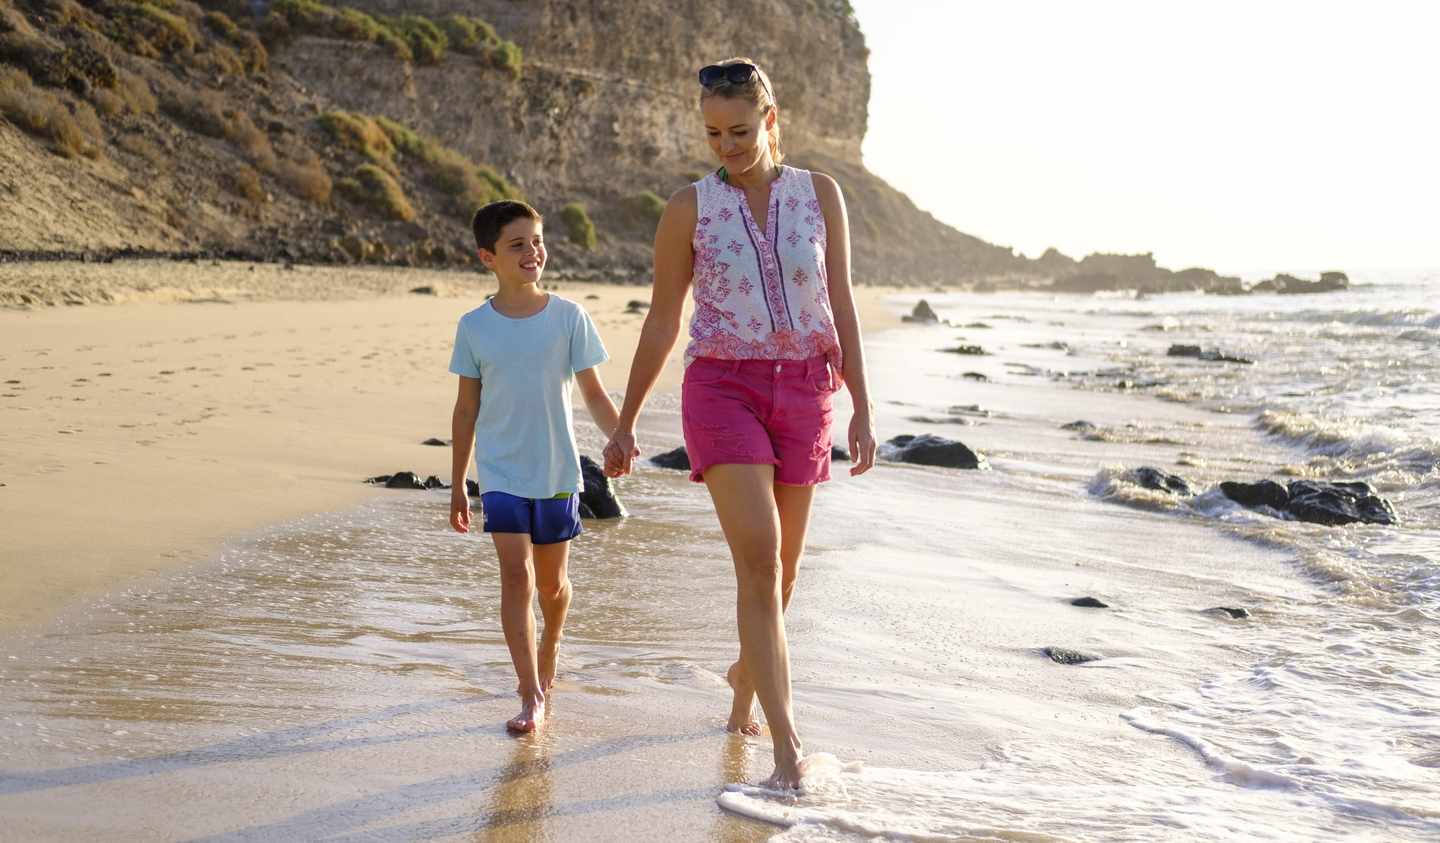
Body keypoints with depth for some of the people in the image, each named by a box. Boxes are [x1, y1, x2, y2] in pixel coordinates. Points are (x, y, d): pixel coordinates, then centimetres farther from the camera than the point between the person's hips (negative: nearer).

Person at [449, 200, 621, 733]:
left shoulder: (568, 318, -3)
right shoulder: (474, 327, -1)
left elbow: (593, 393, 1)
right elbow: (467, 409, 6)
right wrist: (457, 485, 8)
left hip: (557, 471, 1)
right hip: (501, 473, -1)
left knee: (552, 582, 12)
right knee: (515, 573, -13)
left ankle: (549, 650, 42)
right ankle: (530, 694, -10)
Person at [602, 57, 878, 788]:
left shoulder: (820, 194, 4)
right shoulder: (688, 208, -1)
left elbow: (841, 307, 5)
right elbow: (661, 322, 5)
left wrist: (862, 411, 0)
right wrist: (625, 424, 7)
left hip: (803, 392, 3)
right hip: (721, 390, -3)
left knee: (782, 562, 13)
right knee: (758, 559, -18)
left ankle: (746, 672, 43)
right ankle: (787, 745, -17)